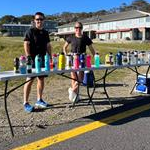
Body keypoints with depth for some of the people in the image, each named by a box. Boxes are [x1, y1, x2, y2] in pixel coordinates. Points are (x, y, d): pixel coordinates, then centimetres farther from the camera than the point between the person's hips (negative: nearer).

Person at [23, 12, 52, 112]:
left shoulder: (45, 32, 15)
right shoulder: (30, 31, -3)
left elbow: (48, 46, 19)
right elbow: (26, 44, -9)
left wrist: (50, 57, 12)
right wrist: (29, 57, -17)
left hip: (43, 59, 6)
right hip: (33, 60, -6)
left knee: (41, 79, 10)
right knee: (30, 80, -6)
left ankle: (39, 100, 23)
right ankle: (26, 103, 1)